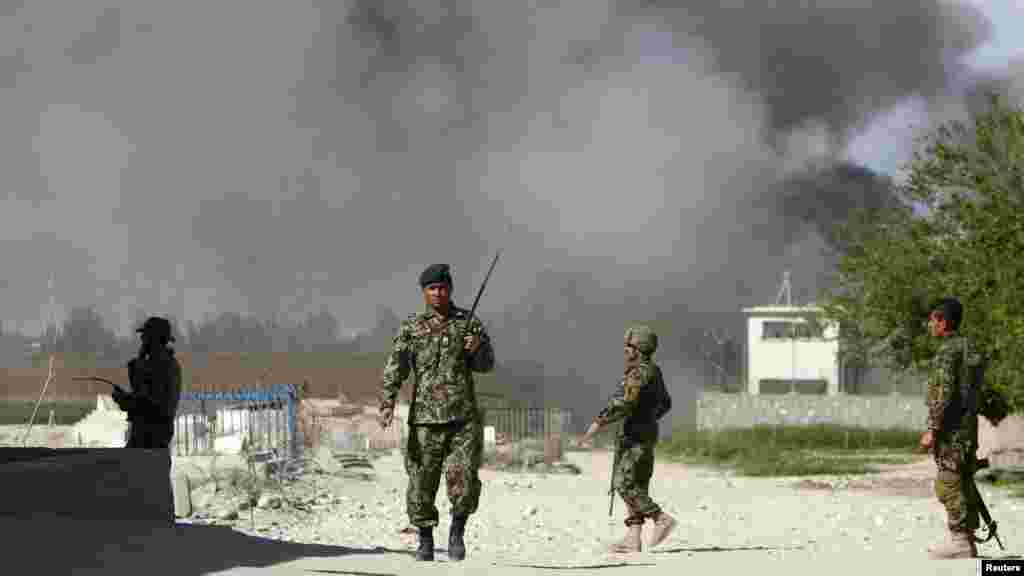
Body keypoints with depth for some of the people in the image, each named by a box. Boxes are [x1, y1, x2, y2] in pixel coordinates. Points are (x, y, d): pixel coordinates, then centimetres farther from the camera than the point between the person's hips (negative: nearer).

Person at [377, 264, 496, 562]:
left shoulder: (468, 323, 8)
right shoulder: (411, 327, 5)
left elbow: (486, 364, 10)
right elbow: (395, 368, -3)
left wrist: (477, 348, -13)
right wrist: (387, 403, -17)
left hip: (464, 417, 0)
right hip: (425, 418, 0)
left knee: (464, 481, -12)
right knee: (421, 483, 3)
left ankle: (457, 532, 13)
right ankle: (425, 542, 21)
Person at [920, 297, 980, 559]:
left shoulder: (947, 351, -14)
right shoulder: (968, 349, 15)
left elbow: (944, 392, -21)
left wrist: (932, 430, -20)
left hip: (951, 429, -9)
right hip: (968, 427, 9)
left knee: (949, 486, -7)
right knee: (963, 486, 11)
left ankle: (960, 543, -9)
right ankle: (965, 541, 14)